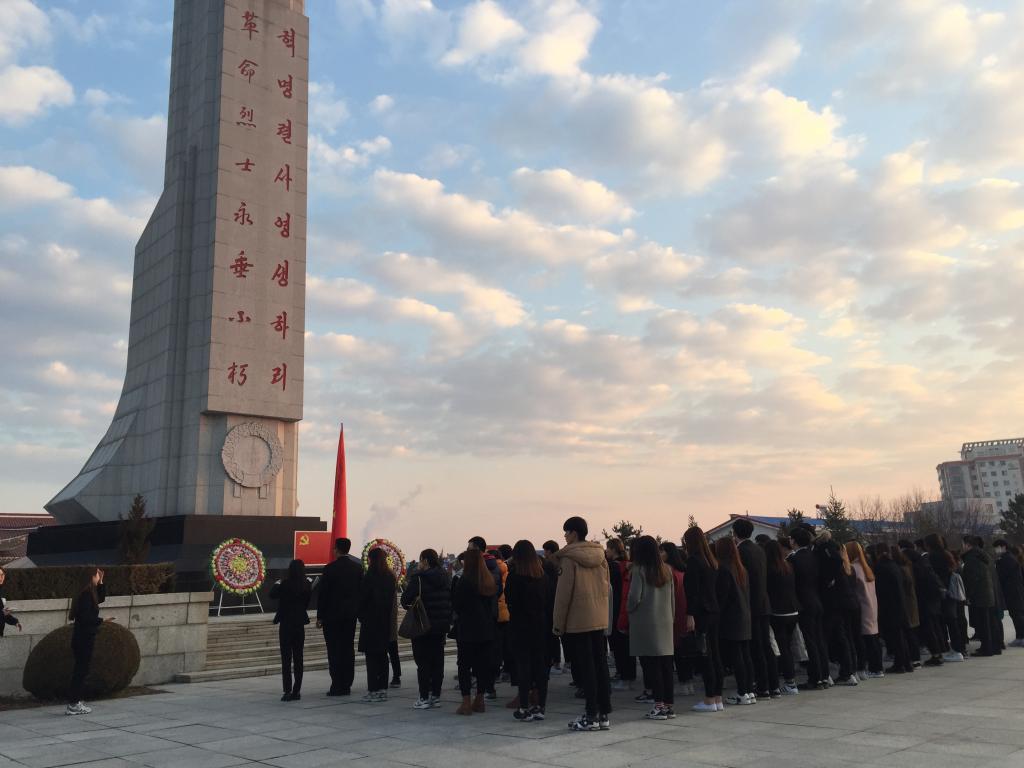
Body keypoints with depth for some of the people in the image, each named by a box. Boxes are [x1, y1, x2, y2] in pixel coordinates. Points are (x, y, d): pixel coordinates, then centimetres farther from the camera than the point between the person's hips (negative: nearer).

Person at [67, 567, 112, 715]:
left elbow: (101, 598, 26)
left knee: (81, 669, 14)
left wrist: (101, 583, 18)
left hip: (84, 637, 10)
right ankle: (73, 704, 0)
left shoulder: (90, 592, 10)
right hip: (84, 637, -10)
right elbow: (86, 617, -23)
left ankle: (77, 701, 21)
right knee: (81, 669, -4)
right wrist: (102, 621, -18)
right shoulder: (86, 594, -18)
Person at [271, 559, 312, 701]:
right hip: (300, 624, 4)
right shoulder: (306, 585, -3)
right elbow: (306, 604, 7)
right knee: (298, 658, 10)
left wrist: (276, 584, 16)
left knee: (286, 659, 0)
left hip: (286, 624, -4)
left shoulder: (286, 584, -14)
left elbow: (273, 595, -1)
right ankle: (297, 691, 12)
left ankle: (288, 691, -5)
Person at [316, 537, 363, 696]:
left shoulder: (330, 568, -11)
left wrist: (320, 616, -2)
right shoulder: (357, 567, 4)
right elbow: (361, 591, 8)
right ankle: (347, 685, 12)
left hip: (332, 614, -5)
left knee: (334, 651, -1)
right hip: (351, 615, 5)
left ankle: (337, 686, -2)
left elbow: (322, 593, -8)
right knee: (348, 649, 9)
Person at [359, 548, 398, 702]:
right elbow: (392, 598, 10)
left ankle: (373, 690, -4)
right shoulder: (390, 577, 7)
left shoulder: (370, 576, -14)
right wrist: (387, 616, 15)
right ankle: (382, 689, 16)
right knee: (382, 654, 12)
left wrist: (361, 615, 5)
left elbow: (362, 598, -10)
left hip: (371, 620, -7)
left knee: (371, 655, -3)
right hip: (386, 621, 7)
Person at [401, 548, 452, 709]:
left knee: (423, 663, 0)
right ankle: (436, 696, 15)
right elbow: (451, 601, 11)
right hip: (441, 627, 6)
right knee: (437, 661, 11)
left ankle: (424, 698, 0)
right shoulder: (446, 578, 7)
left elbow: (406, 601, -15)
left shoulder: (419, 578, -14)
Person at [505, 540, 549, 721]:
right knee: (541, 665, 9)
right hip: (541, 626, 5)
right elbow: (548, 602, 6)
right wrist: (547, 625, 12)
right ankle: (540, 707, 15)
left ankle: (524, 708, 3)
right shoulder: (543, 576, 2)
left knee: (523, 665, 1)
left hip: (521, 627, -5)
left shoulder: (514, 577, -13)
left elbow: (510, 602, -7)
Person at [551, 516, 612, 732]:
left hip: (577, 621, -6)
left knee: (585, 668, -1)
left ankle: (591, 716, 2)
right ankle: (604, 715, 14)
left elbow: (563, 594, -11)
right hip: (599, 619, 6)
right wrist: (603, 612, 18)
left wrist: (558, 623, -5)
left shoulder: (569, 558, -11)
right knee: (600, 665, 10)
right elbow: (607, 588, 11)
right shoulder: (600, 556, 8)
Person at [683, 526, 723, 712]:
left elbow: (692, 591, -16)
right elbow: (714, 587, 14)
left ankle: (710, 700, -1)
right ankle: (718, 698, 15)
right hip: (714, 611, 8)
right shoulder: (712, 561, 13)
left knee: (706, 655, -5)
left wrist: (690, 615, -16)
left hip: (701, 613, -8)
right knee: (714, 653, 10)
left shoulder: (693, 561, -11)